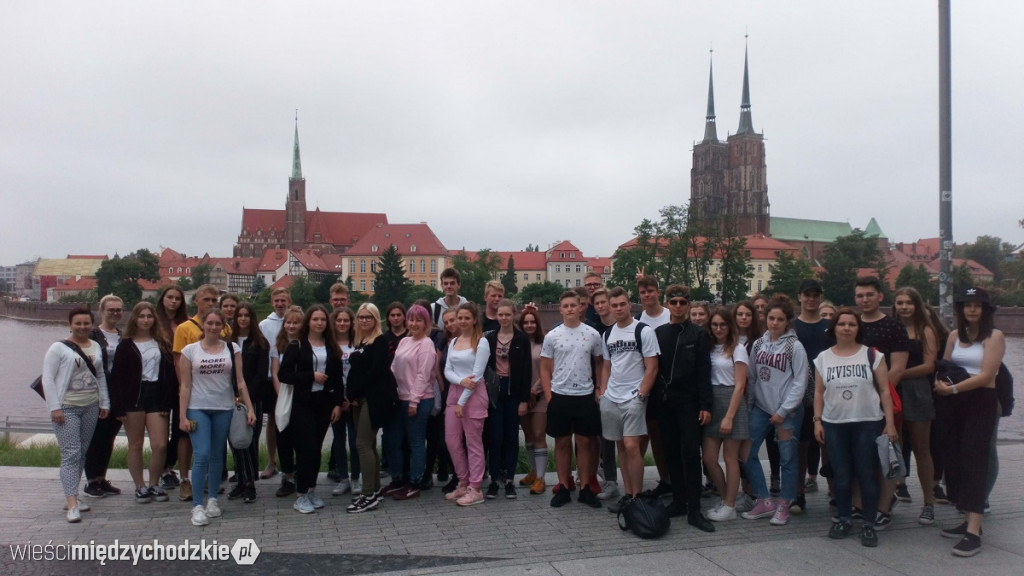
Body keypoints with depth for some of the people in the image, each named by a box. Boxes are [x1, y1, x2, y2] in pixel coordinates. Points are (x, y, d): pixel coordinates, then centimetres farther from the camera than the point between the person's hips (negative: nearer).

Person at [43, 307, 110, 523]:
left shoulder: (96, 347, 9)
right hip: (67, 408, -5)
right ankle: (72, 505, -9)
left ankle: (70, 496, 23)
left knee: (81, 453, 11)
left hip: (91, 407, 6)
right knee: (71, 454, -10)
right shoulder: (59, 348, -6)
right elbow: (48, 378, -9)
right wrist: (54, 407, -15)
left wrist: (104, 403, 12)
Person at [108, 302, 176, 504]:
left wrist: (167, 402, -3)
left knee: (160, 445, -4)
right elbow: (117, 376, -2)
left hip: (157, 396, 1)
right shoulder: (126, 345, 2)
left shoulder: (162, 343, 8)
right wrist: (119, 406, -9)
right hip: (134, 397, -1)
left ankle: (154, 484, 14)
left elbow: (170, 373, 5)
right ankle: (140, 487, 19)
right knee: (135, 444, 7)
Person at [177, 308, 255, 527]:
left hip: (224, 409, 2)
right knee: (202, 455, -10)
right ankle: (197, 506, -1)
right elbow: (185, 386, 0)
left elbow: (240, 382, 3)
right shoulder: (190, 350, 1)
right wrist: (182, 416, -5)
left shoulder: (232, 349, 4)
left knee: (217, 456, 9)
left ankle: (212, 499, 24)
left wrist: (250, 408, -3)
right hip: (198, 409, -2)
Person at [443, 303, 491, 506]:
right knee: (451, 441, 8)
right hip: (453, 392, 7)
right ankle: (463, 484, 22)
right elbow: (447, 371, 6)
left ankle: (475, 489, 9)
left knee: (473, 443, 0)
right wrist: (461, 381, -16)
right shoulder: (453, 342, 12)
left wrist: (462, 402, -14)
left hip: (473, 395, -7)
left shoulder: (481, 342, -8)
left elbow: (477, 375, -13)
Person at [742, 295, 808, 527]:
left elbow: (800, 382, -9)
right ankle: (765, 501, 14)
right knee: (747, 452, 1)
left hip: (788, 410, -5)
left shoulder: (794, 346, -8)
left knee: (788, 458, 3)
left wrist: (783, 411, -11)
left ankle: (784, 505, 19)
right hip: (760, 407, 5)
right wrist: (749, 402, 3)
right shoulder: (758, 344, 6)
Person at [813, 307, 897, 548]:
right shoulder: (823, 358, 6)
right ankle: (844, 519, 21)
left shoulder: (872, 355, 0)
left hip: (868, 424, -2)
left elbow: (885, 391, -1)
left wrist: (890, 422, -7)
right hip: (834, 425, 2)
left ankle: (868, 524, 12)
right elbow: (819, 392, 9)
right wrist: (817, 420, 1)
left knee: (867, 474, 1)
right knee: (840, 474, 7)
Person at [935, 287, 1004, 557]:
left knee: (973, 462, -11)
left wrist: (953, 388, -17)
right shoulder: (955, 335, 10)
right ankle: (969, 521, 18)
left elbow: (986, 375, -14)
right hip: (956, 403, 6)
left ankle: (974, 533, -11)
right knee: (954, 461, 6)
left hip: (981, 403, -6)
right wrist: (941, 384, -6)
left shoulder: (994, 337, -6)